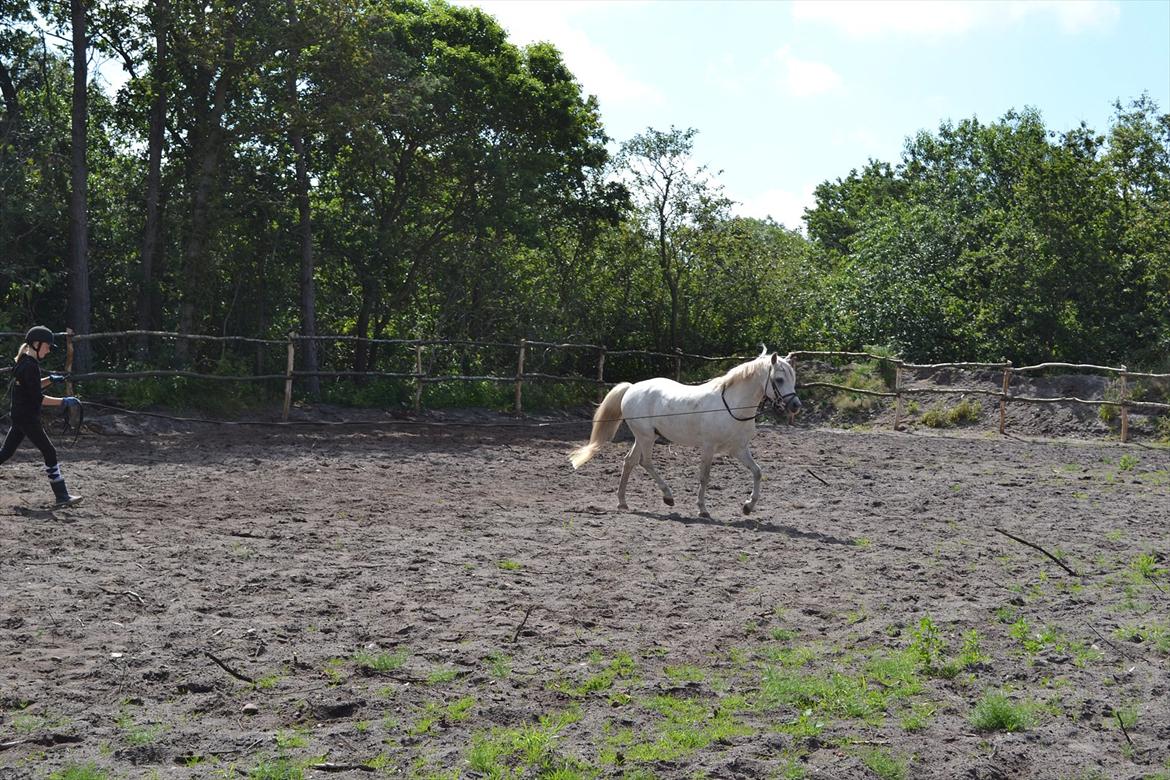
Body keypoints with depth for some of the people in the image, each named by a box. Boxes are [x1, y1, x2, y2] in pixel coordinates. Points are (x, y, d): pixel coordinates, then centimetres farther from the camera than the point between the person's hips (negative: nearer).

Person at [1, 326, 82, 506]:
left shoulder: (24, 362, 11)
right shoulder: (30, 366, -19)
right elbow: (38, 398, -22)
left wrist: (50, 379, 10)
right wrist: (63, 401, -21)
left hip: (19, 415, 10)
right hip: (27, 418, -10)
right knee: (49, 452, -5)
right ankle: (62, 497, -2)